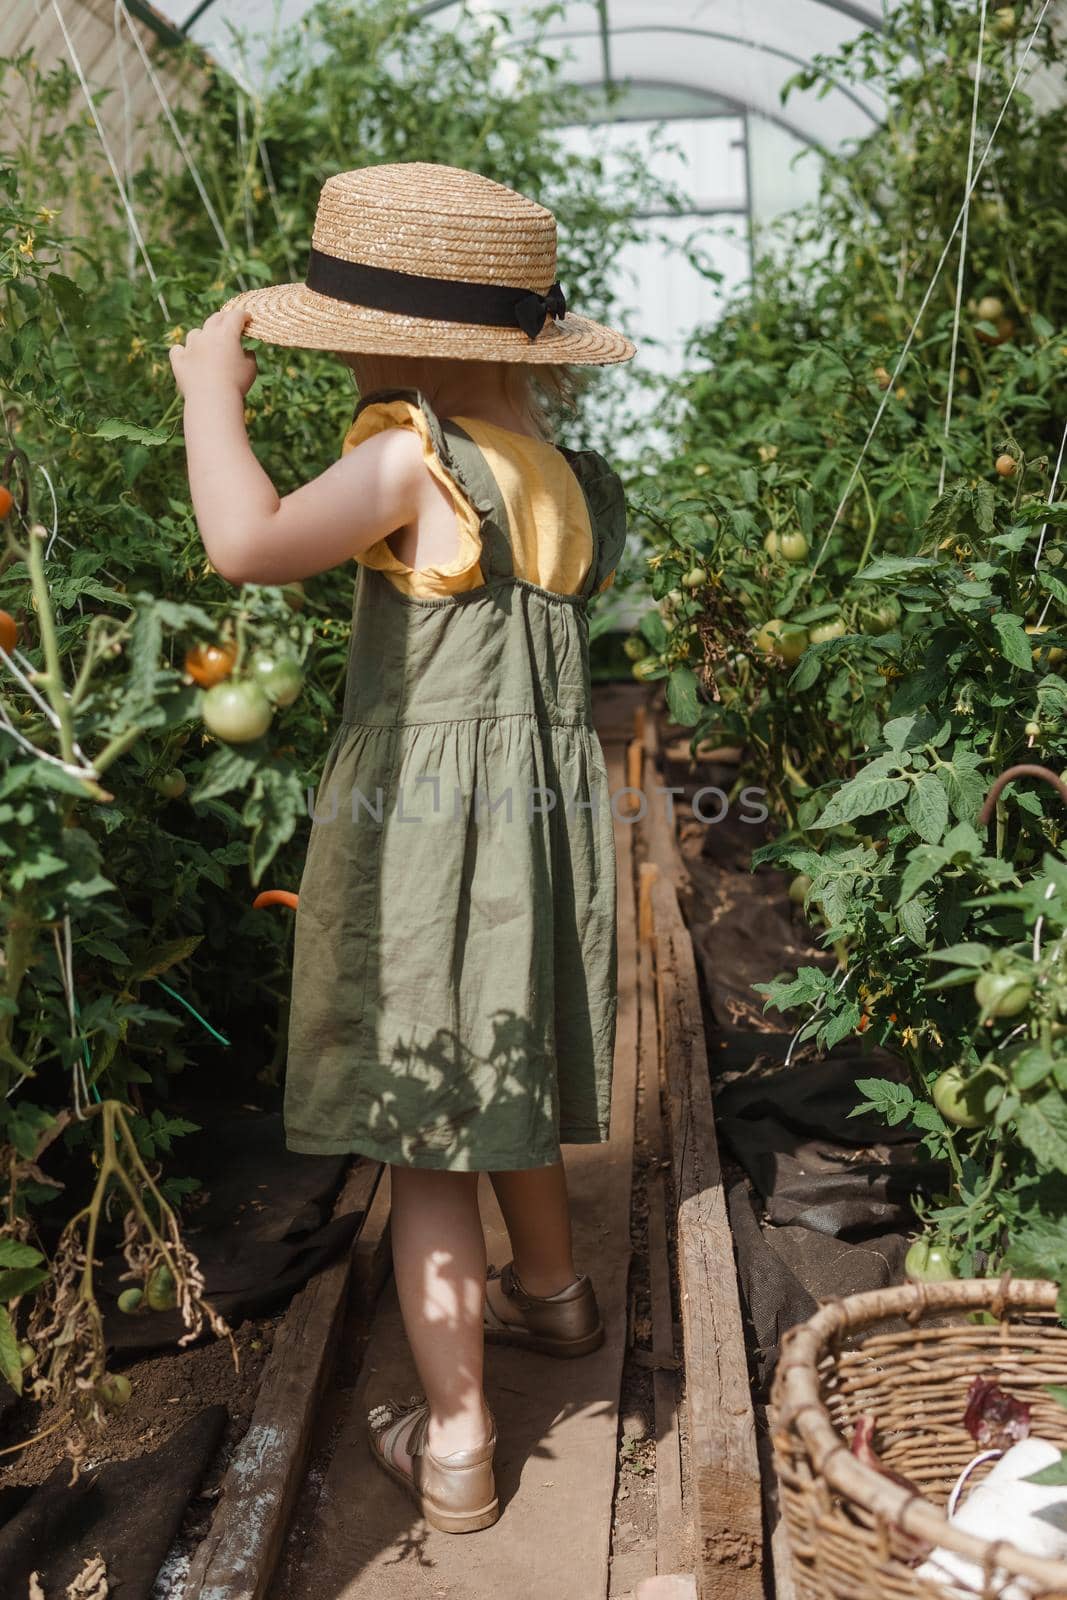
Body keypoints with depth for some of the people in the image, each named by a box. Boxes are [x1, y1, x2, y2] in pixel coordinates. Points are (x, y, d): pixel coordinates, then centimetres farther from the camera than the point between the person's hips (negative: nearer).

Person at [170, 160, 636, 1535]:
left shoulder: (417, 455, -18)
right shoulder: (575, 479, 4)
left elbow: (251, 544, -32)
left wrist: (212, 391, -16)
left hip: (426, 833, -7)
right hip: (546, 818, 8)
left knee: (424, 1139, 4)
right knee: (498, 1076, 27)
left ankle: (453, 1447, 15)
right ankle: (552, 1291, 48)